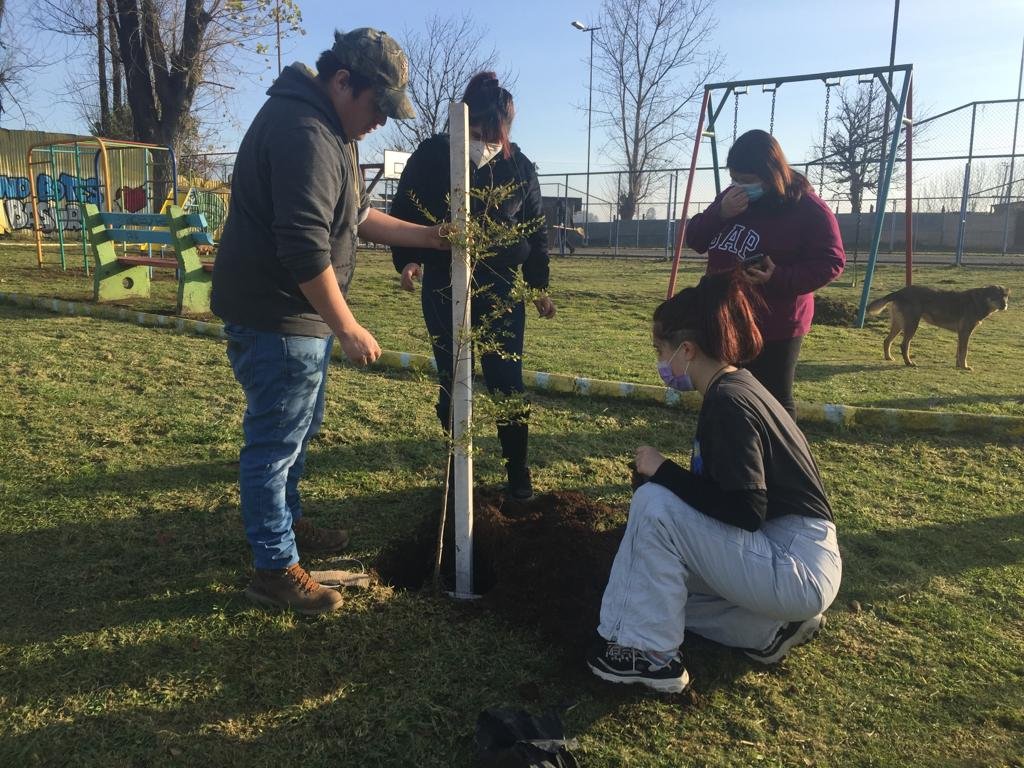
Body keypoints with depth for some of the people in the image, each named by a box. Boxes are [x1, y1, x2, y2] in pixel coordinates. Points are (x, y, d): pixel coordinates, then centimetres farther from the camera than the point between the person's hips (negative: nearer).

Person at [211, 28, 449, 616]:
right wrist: (347, 327, -22)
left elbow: (357, 215, 20)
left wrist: (427, 236, 13)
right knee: (276, 442, 0)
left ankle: (287, 523, 41)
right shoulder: (303, 131, -21)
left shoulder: (331, 129, 14)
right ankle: (276, 570, 15)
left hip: (302, 316, 11)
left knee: (300, 429, 22)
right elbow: (304, 246, -28)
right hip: (276, 319, -11)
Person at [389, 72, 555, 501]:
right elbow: (403, 213, -1)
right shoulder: (431, 157, -6)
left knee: (507, 382, -1)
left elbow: (535, 229, 8)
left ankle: (518, 471, 14)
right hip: (443, 288, 0)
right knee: (452, 382, 6)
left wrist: (539, 285, 9)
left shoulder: (518, 166, -1)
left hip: (500, 288, 1)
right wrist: (407, 259, -18)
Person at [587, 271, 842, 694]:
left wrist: (663, 471, -20)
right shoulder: (736, 388, 9)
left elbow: (745, 511, -27)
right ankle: (773, 624, 13)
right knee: (665, 586, 16)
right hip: (801, 562, 10)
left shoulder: (726, 403, -21)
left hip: (797, 570, -10)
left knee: (654, 505, -21)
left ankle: (649, 654, -8)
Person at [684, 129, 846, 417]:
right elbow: (694, 240, 5)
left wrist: (779, 278, -29)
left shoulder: (809, 209, -13)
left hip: (774, 329, -6)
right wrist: (721, 213, -15)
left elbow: (831, 262, -14)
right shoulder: (732, 198, 5)